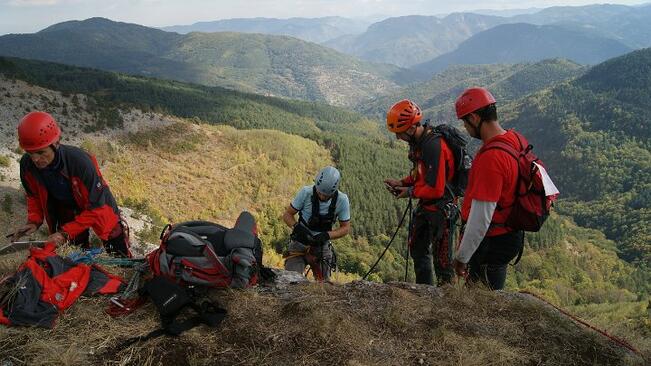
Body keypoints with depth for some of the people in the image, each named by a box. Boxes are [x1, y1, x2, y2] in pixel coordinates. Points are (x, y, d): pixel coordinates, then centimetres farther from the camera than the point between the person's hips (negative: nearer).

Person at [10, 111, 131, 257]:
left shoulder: (81, 162, -37)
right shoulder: (27, 164, -22)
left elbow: (95, 209, -30)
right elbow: (34, 196, -1)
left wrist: (65, 233, -33)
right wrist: (34, 221, -16)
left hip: (98, 208, -3)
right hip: (66, 211, 4)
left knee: (121, 261, 8)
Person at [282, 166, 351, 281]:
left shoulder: (342, 200, -14)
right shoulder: (306, 192, -17)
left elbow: (345, 228, -3)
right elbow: (287, 215, -6)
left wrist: (327, 235, -21)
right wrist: (297, 227, -27)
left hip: (322, 246, 1)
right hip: (300, 243, -1)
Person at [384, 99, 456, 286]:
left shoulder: (434, 146, -27)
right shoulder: (417, 142, 3)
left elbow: (435, 190, -28)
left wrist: (410, 192, -14)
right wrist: (401, 183, 2)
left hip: (441, 207, -10)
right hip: (425, 205, 10)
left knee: (441, 258, 1)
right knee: (418, 250, 22)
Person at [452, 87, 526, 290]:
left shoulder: (490, 158, -31)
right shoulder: (516, 138, -2)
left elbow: (480, 218, -28)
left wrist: (461, 257, -16)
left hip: (493, 241, -9)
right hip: (512, 233, 9)